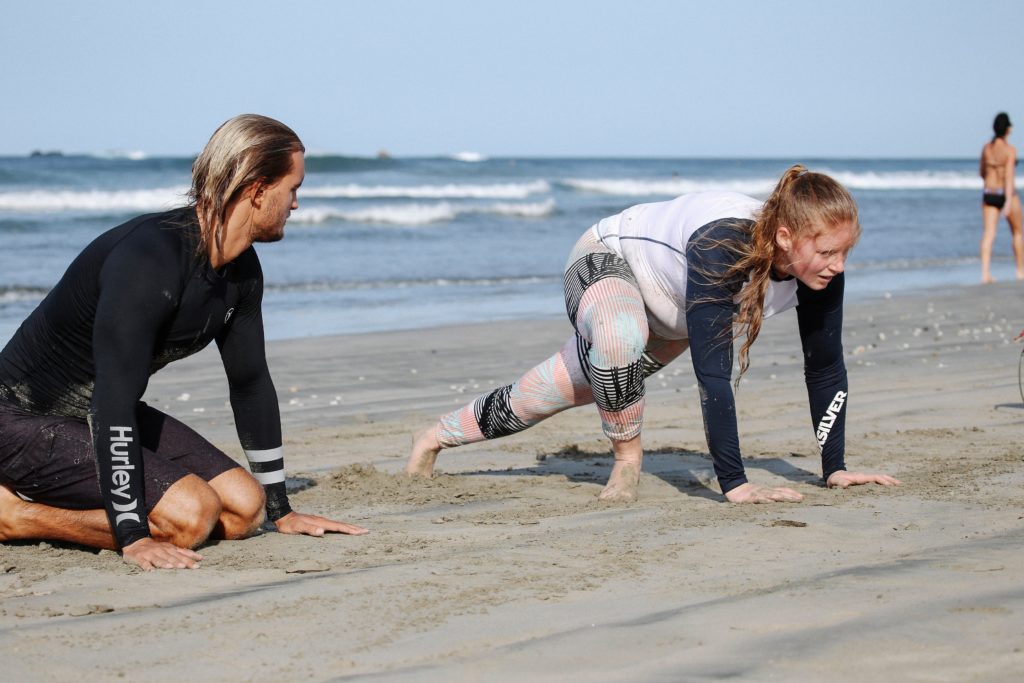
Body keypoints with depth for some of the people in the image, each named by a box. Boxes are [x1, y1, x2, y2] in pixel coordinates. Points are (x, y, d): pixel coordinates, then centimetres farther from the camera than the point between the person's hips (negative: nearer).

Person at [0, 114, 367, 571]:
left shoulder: (241, 271, 0)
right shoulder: (148, 260, -29)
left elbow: (250, 383, 10)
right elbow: (114, 400, -32)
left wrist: (281, 511, 10)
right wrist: (132, 537, -33)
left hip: (101, 418, 10)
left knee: (245, 508, -4)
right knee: (191, 515, -25)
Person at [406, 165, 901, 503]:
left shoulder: (819, 262, -27)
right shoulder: (722, 245, -46)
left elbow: (825, 366, -15)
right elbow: (712, 371, -48)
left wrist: (836, 468, -17)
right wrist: (734, 484, -50)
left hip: (670, 318, 7)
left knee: (553, 392, 19)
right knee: (620, 337, -43)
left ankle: (438, 436, 43)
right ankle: (626, 458, -16)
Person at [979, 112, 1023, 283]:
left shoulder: (986, 148, 2)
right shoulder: (1010, 150, -14)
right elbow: (1009, 176, -22)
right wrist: (1008, 202, -26)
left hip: (989, 194, 4)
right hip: (1006, 194, -4)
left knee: (988, 234, -3)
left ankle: (985, 273, -17)